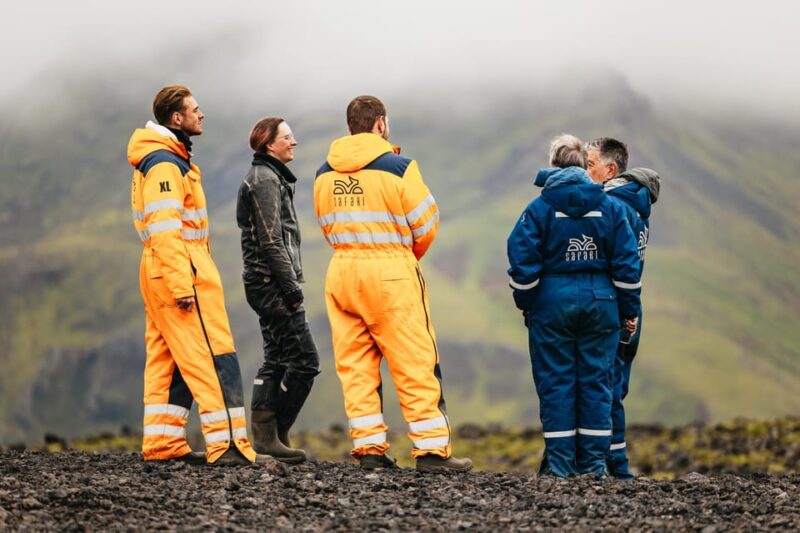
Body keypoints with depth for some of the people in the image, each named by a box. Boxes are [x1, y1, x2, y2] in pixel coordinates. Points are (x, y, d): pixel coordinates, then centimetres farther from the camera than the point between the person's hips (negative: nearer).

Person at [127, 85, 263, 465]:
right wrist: (182, 284, -25)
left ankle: (162, 442, 12)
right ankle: (227, 445, -13)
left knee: (166, 359, 11)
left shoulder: (161, 160, 19)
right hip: (181, 270, -11)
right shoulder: (165, 163, -14)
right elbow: (165, 230, -22)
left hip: (159, 275, 11)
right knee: (215, 358, -10)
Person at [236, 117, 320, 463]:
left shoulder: (268, 178, 21)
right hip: (272, 283, -11)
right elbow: (271, 241, -19)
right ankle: (273, 434, -8)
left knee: (276, 362, 12)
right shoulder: (266, 179, -12)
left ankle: (263, 434, 12)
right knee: (304, 360, -10)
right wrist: (292, 288, -19)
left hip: (268, 286, 11)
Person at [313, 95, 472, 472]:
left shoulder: (324, 174, 7)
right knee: (415, 366, 0)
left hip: (341, 271, 5)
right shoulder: (398, 167, -8)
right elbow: (425, 222, -2)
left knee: (354, 366, 8)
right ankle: (432, 450, 0)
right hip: (390, 273, -5)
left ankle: (369, 448, 5)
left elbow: (328, 226, 11)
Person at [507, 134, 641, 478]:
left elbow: (522, 261, -6)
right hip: (600, 303, 2)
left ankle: (560, 463, 1)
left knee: (556, 382, 3)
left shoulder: (539, 208, -4)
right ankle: (593, 464, 6)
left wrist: (526, 304, 8)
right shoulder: (608, 207, 2)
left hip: (552, 302, -2)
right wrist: (629, 309, 10)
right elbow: (626, 262, 2)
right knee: (596, 382, 6)